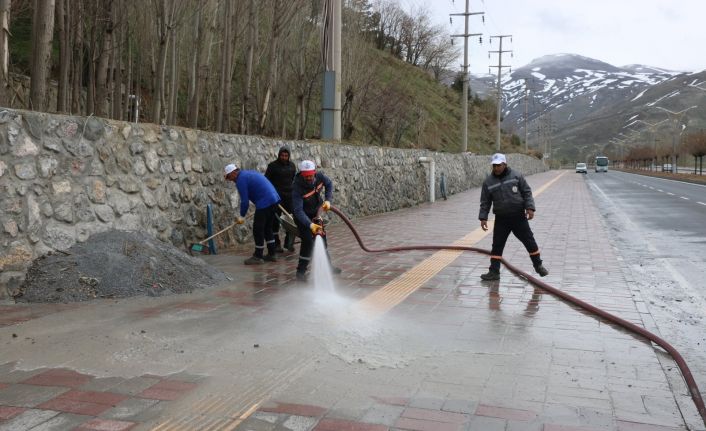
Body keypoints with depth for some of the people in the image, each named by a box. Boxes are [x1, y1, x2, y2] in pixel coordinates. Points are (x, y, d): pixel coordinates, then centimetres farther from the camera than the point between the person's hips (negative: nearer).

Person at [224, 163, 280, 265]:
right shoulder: (249, 173, 21)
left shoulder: (241, 180, -8)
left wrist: (242, 216, 4)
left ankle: (258, 257, 9)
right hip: (274, 199, 9)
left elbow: (245, 201, -10)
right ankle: (271, 254, 24)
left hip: (264, 203, -9)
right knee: (267, 228, 19)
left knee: (257, 229, 1)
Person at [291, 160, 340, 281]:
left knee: (321, 238, 16)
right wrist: (310, 225, -50)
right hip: (302, 216, -6)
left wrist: (328, 200, -12)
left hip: (316, 213, 6)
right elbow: (298, 210, -39)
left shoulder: (319, 176, -22)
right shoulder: (297, 187, -36)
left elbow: (329, 184, 1)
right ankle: (301, 271, -3)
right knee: (308, 241, -16)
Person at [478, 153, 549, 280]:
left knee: (529, 241, 6)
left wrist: (530, 208, -10)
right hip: (501, 219, 1)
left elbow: (527, 192, 1)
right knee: (497, 245, 1)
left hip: (519, 216, -1)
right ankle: (494, 272, 8)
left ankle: (538, 266, 23)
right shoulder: (488, 182, 2)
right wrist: (483, 217, -1)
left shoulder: (516, 176, -1)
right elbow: (485, 202, 6)